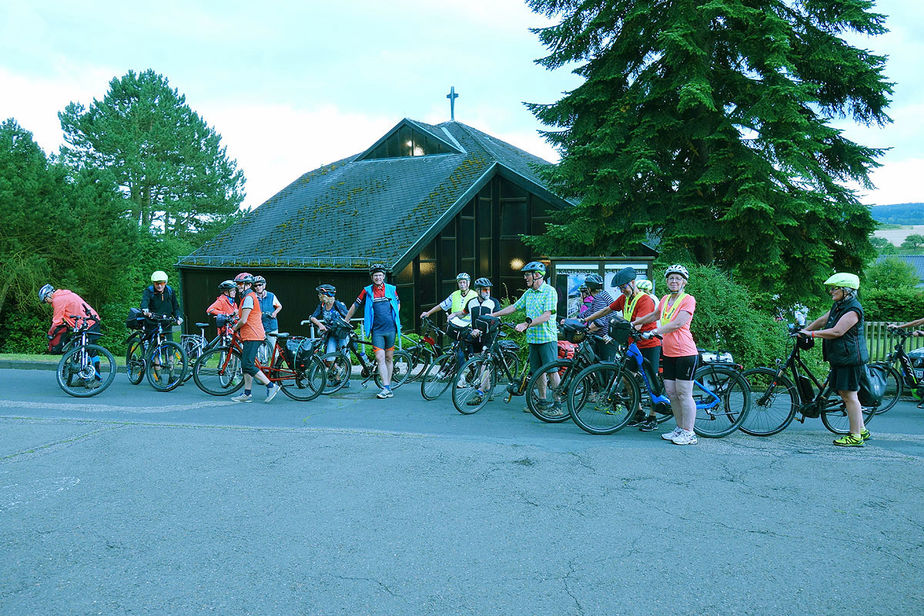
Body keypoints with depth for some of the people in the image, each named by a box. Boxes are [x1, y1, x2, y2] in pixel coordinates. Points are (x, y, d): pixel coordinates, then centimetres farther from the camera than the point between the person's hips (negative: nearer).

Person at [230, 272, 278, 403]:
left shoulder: (249, 297, -13)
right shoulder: (248, 296, 20)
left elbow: (244, 320, -18)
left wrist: (235, 327, -1)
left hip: (252, 336, -11)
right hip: (250, 336, 11)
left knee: (248, 366, -13)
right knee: (246, 365, 10)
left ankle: (271, 386, -10)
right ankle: (247, 394, 12)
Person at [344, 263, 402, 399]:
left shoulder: (391, 289, 6)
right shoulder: (367, 291, 1)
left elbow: (398, 303, 22)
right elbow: (355, 306, 10)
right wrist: (345, 321, 14)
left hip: (391, 328, 2)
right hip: (377, 330, -2)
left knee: (389, 358, 8)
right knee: (380, 358, -11)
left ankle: (388, 386, 17)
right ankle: (386, 388, -13)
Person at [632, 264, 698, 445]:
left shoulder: (688, 300, -7)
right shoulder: (665, 299, 15)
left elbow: (678, 323, -18)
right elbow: (655, 315, 34)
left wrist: (654, 331, -24)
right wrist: (635, 322, 36)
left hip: (685, 352, -7)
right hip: (668, 352, 8)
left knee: (683, 394, -6)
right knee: (671, 392, 9)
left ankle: (689, 433, 0)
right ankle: (680, 429, 19)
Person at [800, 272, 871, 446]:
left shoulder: (853, 310, -17)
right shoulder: (838, 306, 13)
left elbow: (837, 331, -24)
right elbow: (822, 321, 24)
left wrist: (812, 333, -20)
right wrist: (803, 330, 18)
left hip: (850, 359, -10)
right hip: (840, 358, 10)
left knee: (849, 395, -7)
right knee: (845, 393, 15)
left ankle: (855, 437, 0)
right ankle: (861, 430, 25)